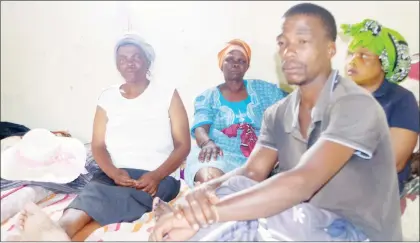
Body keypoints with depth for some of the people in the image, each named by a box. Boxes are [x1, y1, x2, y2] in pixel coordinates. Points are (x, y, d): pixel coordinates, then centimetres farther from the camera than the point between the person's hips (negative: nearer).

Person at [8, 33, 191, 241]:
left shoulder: (168, 94, 3)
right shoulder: (107, 98, 12)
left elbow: (183, 145, -2)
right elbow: (98, 146, 7)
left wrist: (156, 176, -18)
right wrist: (114, 173, -15)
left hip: (159, 177, -2)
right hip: (117, 175, 3)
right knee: (94, 190, -32)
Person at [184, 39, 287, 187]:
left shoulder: (261, 89, 20)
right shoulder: (207, 97, 15)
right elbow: (200, 129, -2)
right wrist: (207, 143, -25)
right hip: (220, 156, -3)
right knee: (210, 181, -38)